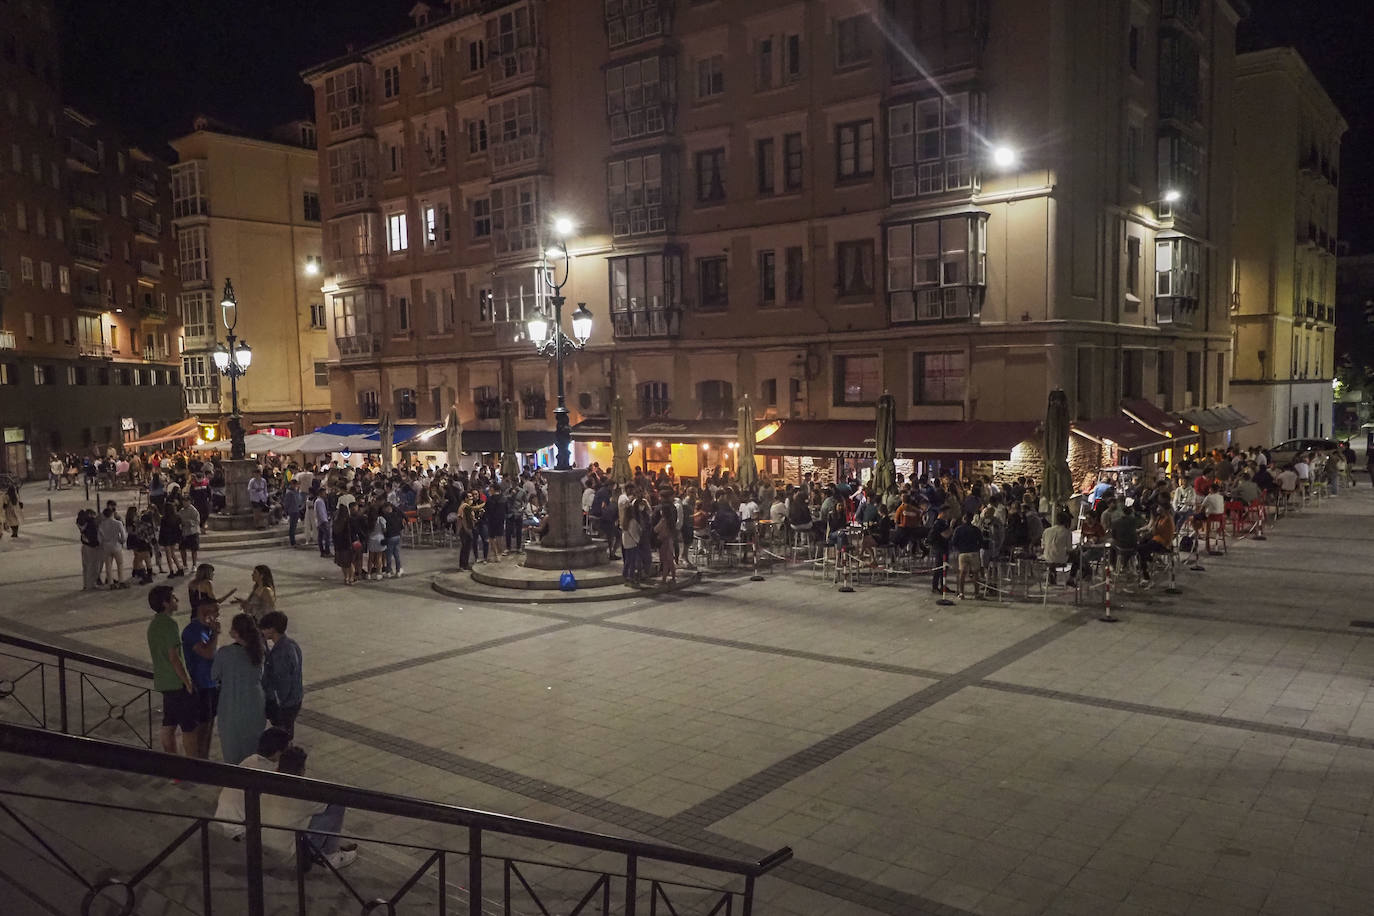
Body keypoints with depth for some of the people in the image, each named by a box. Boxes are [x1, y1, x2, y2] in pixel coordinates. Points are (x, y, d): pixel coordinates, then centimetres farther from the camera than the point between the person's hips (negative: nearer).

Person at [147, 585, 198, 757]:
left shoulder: (154, 622, 10)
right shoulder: (169, 623, -19)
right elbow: (174, 657, -22)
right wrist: (188, 683, -16)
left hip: (163, 682, 9)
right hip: (177, 682, -9)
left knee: (169, 724, 15)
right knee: (189, 727, -2)